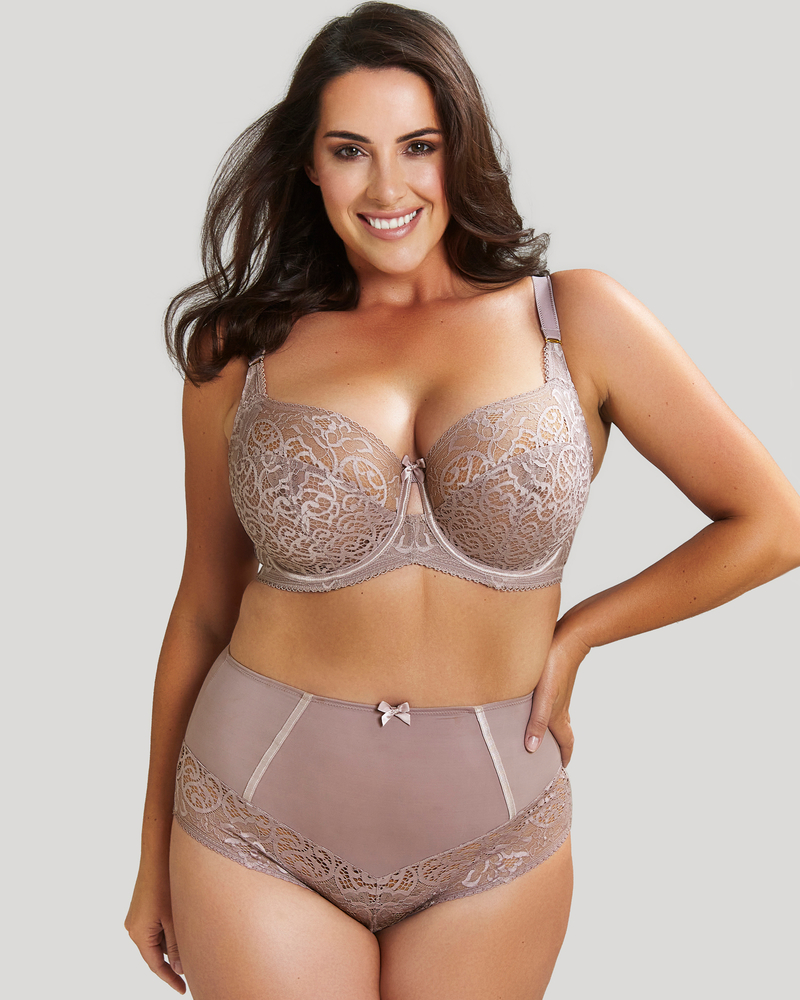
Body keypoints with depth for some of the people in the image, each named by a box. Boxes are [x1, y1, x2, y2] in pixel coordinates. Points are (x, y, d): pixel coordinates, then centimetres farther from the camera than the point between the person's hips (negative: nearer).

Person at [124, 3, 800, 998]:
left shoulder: (578, 319, -4)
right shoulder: (243, 351, -2)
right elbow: (204, 611, 5)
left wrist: (573, 636, 0)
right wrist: (156, 853, 11)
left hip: (493, 837, 1)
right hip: (258, 825, 0)